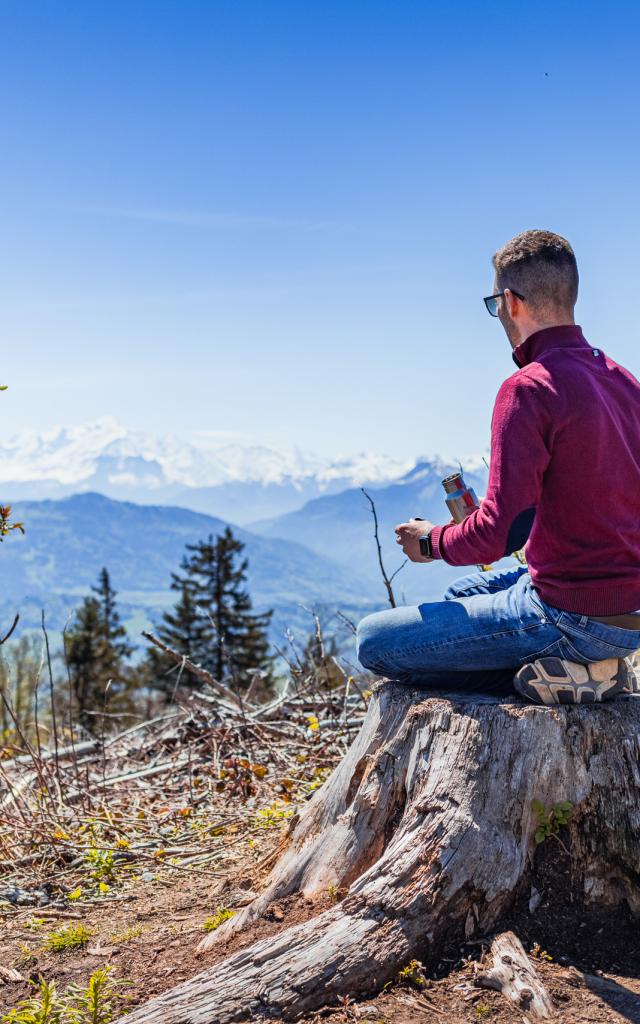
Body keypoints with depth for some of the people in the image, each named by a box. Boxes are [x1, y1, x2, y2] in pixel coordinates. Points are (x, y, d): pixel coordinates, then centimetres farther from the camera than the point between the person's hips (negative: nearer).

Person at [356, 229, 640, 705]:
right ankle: (586, 660, 13)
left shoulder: (529, 389, -20)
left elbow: (498, 534, -23)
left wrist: (430, 541, -2)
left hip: (573, 615, -9)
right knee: (465, 591, 33)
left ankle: (558, 672, -6)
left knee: (374, 640, -1)